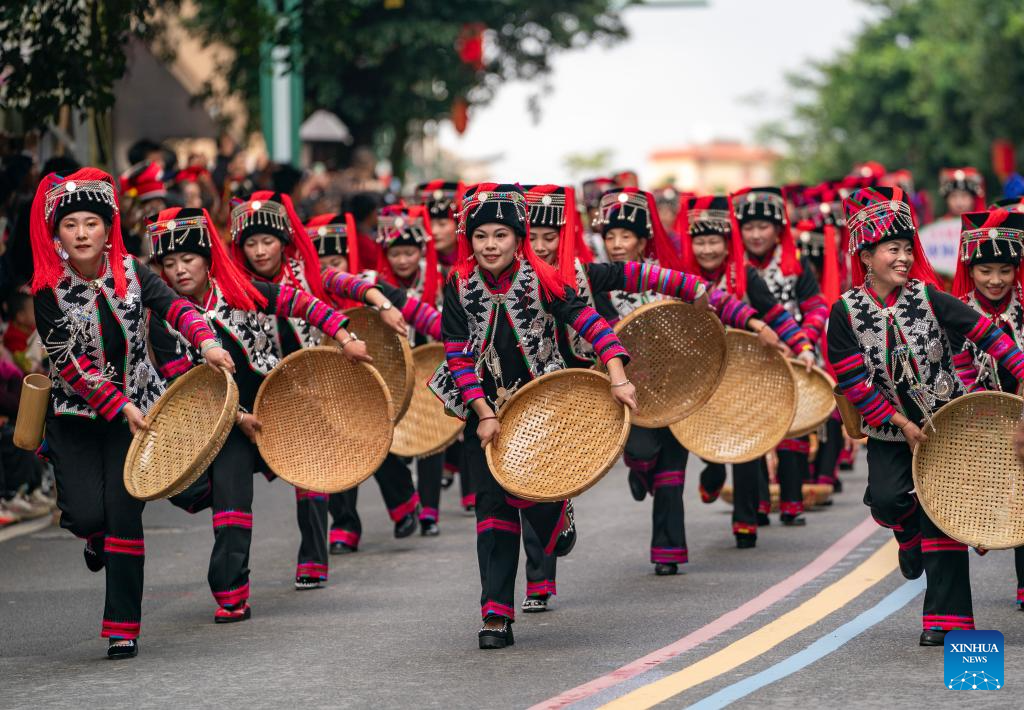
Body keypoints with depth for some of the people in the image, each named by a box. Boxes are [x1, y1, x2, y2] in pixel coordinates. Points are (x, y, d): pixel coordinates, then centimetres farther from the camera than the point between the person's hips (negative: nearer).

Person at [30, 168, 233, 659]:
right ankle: (96, 537, 28)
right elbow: (70, 363, -12)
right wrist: (120, 407, -19)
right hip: (77, 416, -1)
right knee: (86, 514, -13)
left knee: (124, 514, -8)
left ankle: (123, 628, 1)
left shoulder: (130, 273, -3)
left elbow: (176, 307, -17)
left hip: (136, 409, 1)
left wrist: (207, 342, -37)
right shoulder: (49, 291, -9)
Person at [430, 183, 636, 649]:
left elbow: (589, 322, -16)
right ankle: (496, 616, -1)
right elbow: (459, 357, -5)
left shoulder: (541, 280, -9)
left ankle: (558, 540, 25)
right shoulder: (460, 287, -5)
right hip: (485, 410, 1)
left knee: (539, 500, -13)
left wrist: (618, 378, -29)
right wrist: (485, 415, -12)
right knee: (494, 504, -2)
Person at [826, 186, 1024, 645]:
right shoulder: (846, 311, -9)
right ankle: (909, 534, 21)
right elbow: (851, 379, -9)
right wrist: (901, 423, -12)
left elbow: (984, 332, -6)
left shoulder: (927, 297, -7)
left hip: (946, 423, 0)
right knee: (885, 500, -18)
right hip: (890, 431, 0)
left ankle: (946, 619, 2)